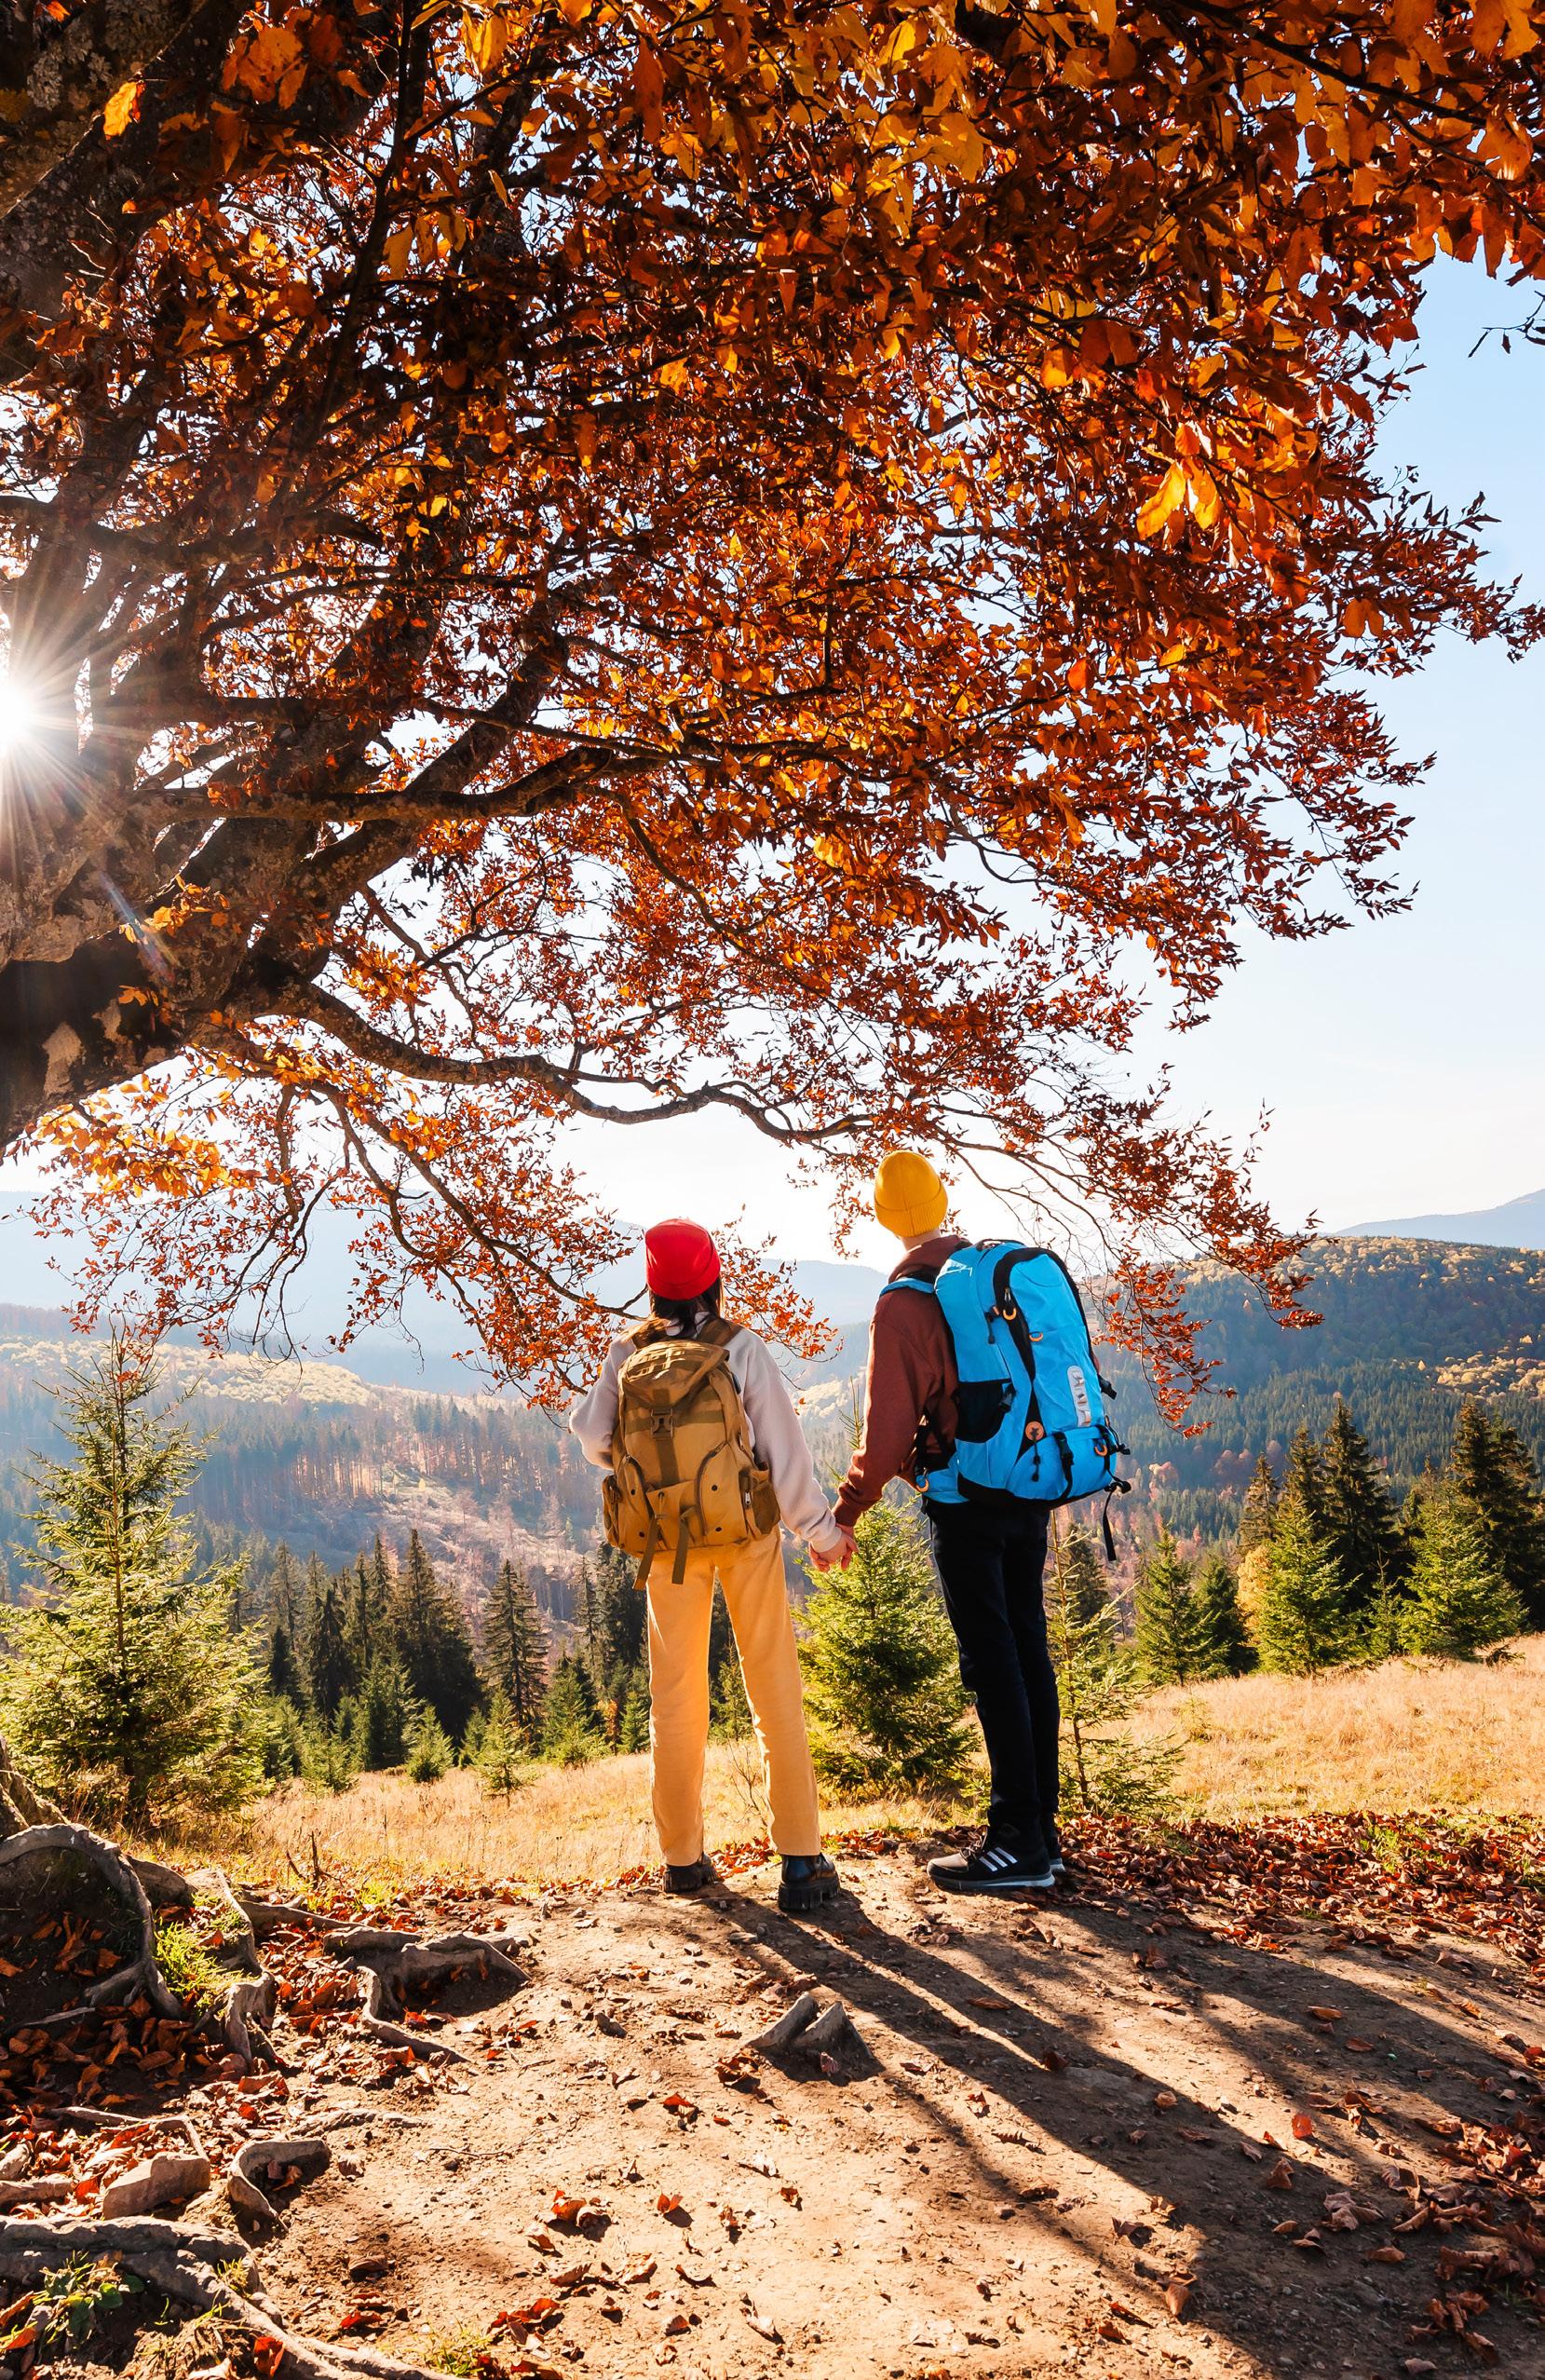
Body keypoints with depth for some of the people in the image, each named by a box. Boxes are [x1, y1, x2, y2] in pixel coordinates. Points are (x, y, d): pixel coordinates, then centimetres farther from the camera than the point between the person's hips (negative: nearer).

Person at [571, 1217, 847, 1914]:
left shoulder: (627, 1355, -4)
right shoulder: (742, 1348, -11)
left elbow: (593, 1437, 4)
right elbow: (784, 1445, -9)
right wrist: (819, 1529, 2)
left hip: (667, 1539, 2)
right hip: (745, 1532, -2)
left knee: (674, 1697, 14)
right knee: (775, 1692, 5)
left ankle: (683, 1856, 23)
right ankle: (800, 1861, 6)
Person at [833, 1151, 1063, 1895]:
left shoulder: (904, 1301, -13)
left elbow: (889, 1427, -14)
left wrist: (846, 1511, -3)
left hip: (964, 1499, -7)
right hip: (1030, 1488, 7)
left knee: (991, 1665, -1)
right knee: (1028, 1653, 12)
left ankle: (1018, 1845, 5)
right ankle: (1042, 1832, 20)